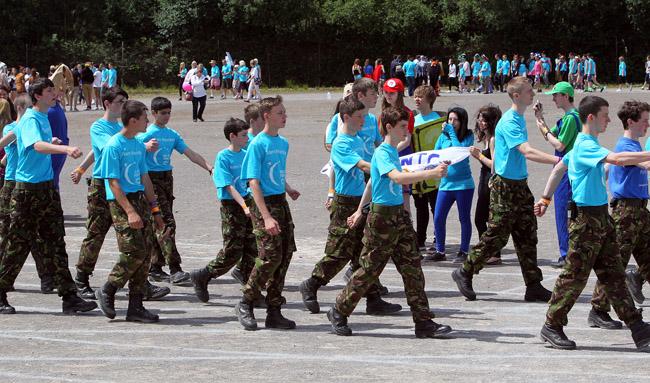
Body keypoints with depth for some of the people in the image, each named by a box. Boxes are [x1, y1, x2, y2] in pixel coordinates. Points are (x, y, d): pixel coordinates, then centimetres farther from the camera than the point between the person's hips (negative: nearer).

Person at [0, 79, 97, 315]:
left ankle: (69, 297, 4)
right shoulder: (29, 119, -15)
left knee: (54, 243, 6)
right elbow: (37, 145, -36)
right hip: (28, 188, -8)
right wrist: (65, 149, -48)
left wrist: (54, 145, 13)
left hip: (47, 187, 8)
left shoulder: (44, 118, 13)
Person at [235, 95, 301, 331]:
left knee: (286, 254, 4)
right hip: (264, 204, -8)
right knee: (270, 256, -12)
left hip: (281, 203, 8)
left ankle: (274, 312, 10)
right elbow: (254, 182, -16)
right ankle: (245, 304, 6)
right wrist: (266, 217, -23)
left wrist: (288, 189, 10)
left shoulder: (283, 143, 12)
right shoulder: (258, 144, -11)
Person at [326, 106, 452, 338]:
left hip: (399, 214, 9)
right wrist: (431, 173, -42)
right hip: (382, 217, -9)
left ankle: (424, 323, 1)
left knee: (412, 268, 2)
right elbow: (398, 178, -34)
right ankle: (338, 313, 16)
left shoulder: (393, 151, 14)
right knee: (370, 269, 0)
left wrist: (360, 210, 30)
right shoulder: (382, 153, -15)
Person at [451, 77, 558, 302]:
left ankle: (533, 286, 7)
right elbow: (528, 152, -31)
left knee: (527, 236, 6)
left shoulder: (519, 119, 11)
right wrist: (558, 161, -38)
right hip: (505, 185, -9)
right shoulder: (509, 122, -19)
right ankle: (464, 273, 13)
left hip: (520, 184, 9)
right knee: (496, 235, -2)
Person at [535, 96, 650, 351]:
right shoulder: (586, 146, -17)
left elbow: (559, 168, 24)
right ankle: (552, 327, 8)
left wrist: (545, 199, 28)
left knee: (613, 274, 7)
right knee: (575, 275, -2)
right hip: (586, 218, -10)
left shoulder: (583, 144, 14)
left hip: (601, 217, 10)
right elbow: (617, 159, -32)